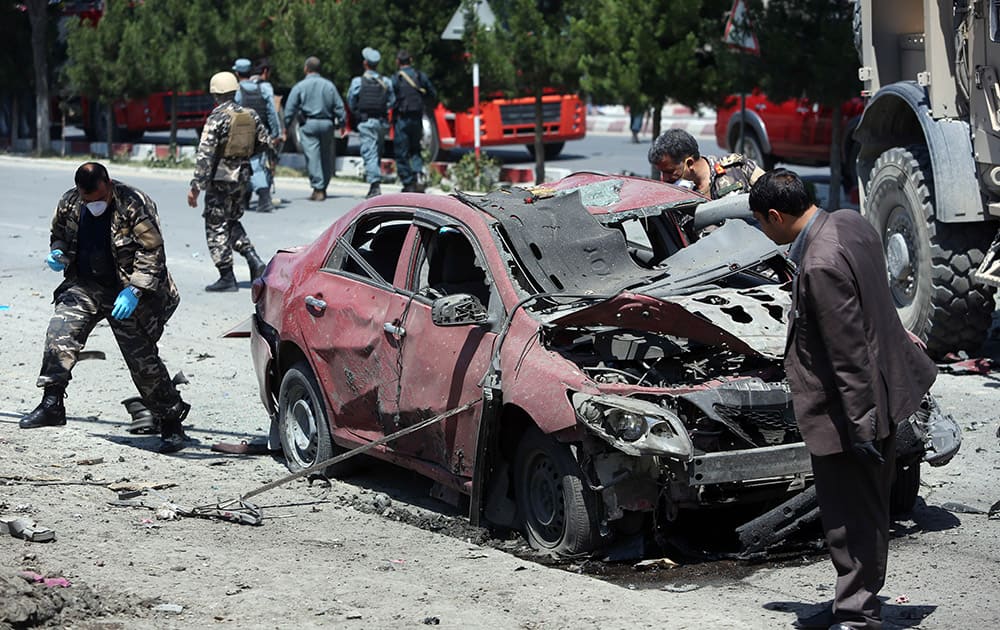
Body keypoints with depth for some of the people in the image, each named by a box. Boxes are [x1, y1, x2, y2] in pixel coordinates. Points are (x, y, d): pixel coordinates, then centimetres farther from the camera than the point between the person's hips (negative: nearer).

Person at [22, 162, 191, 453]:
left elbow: (152, 252, -15)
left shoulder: (135, 205, -15)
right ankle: (52, 404, -22)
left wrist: (133, 291, -25)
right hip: (84, 286, 4)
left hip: (126, 293, -4)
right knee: (60, 331, -21)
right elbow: (58, 235, 19)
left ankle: (171, 424, 11)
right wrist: (58, 254, -5)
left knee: (143, 359, -2)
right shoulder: (69, 204, 0)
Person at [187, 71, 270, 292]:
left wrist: (195, 186, -17)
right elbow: (264, 141, 11)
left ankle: (227, 277, 2)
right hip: (243, 176, 7)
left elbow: (205, 154, -19)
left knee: (216, 226, 3)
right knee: (232, 221, 22)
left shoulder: (217, 118, -16)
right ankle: (255, 261, 8)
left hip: (220, 177, -7)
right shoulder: (250, 115, 2)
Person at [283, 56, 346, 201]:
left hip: (308, 125, -3)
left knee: (312, 157, -6)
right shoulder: (329, 85, 7)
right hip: (327, 124, 3)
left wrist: (285, 126, 1)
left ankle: (318, 189, -14)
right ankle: (323, 188, 18)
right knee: (326, 156, 12)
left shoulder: (300, 87, -1)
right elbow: (339, 107, 8)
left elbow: (290, 109, -3)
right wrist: (341, 123, 15)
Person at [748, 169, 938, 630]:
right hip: (882, 391, 11)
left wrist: (860, 424, -21)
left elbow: (849, 354, -26)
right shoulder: (850, 223, 2)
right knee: (867, 509, 19)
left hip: (850, 407, -11)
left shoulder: (820, 267, -27)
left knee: (851, 518, 1)